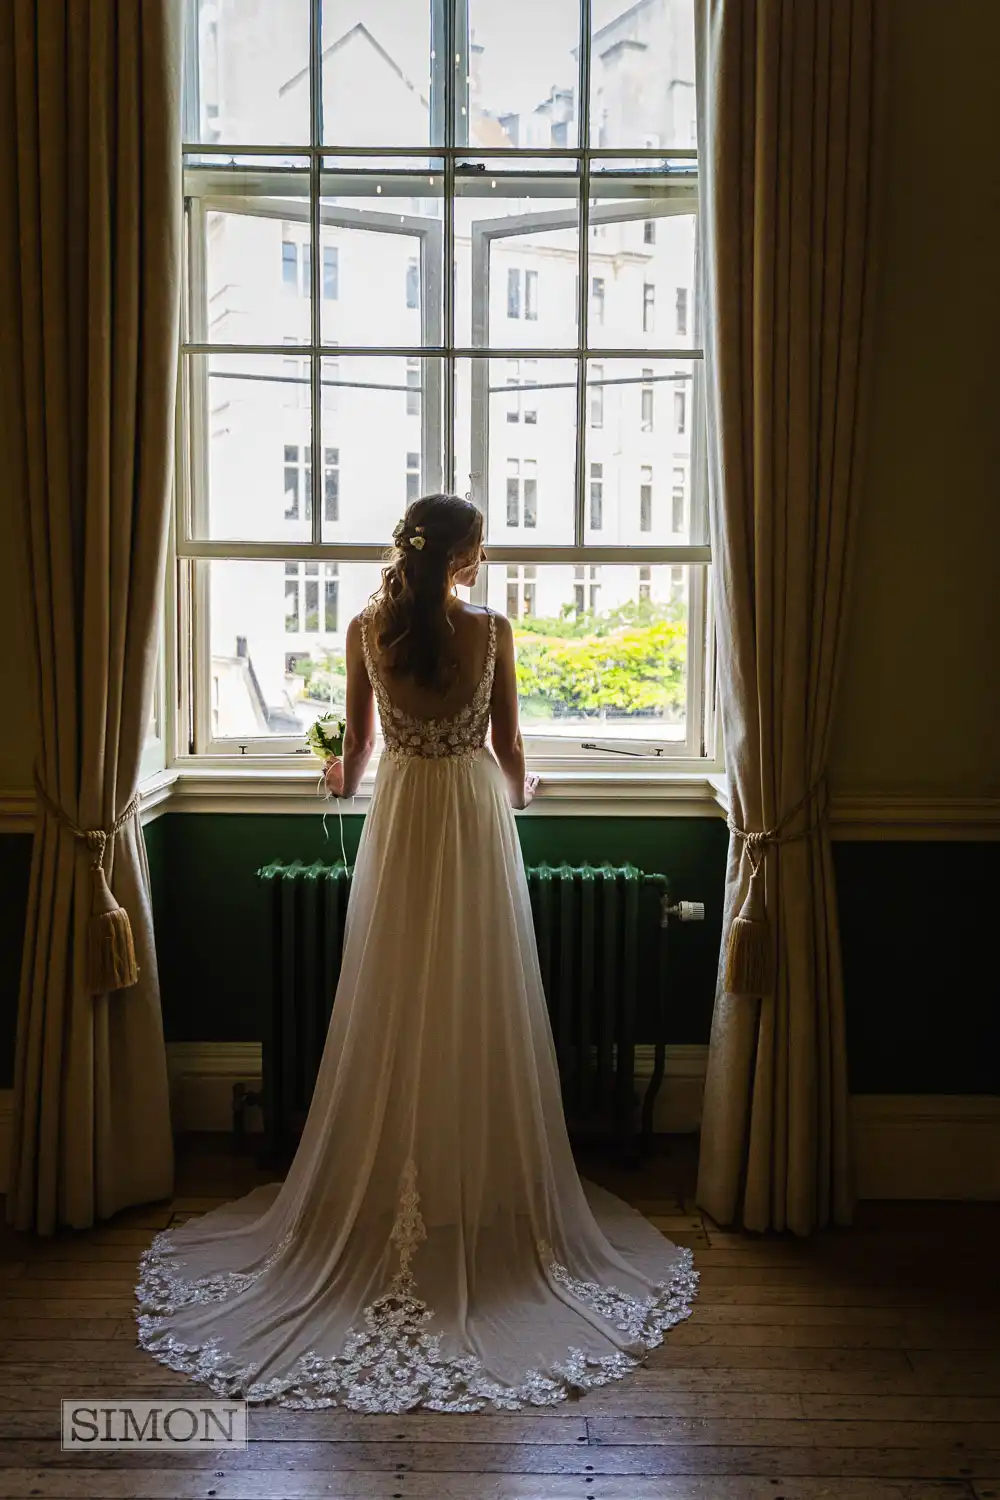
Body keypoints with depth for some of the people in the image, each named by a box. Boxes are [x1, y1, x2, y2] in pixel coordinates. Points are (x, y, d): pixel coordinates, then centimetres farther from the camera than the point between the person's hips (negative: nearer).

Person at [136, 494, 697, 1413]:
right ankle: (481, 1193, 16)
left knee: (393, 1012, 10)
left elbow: (359, 742, 9)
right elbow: (507, 744, 0)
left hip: (399, 820, 2)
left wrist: (346, 782, 32)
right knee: (480, 1010, 6)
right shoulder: (490, 631, -8)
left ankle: (385, 1201, 19)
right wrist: (518, 794, 23)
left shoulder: (367, 631, -1)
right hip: (475, 817, -2)